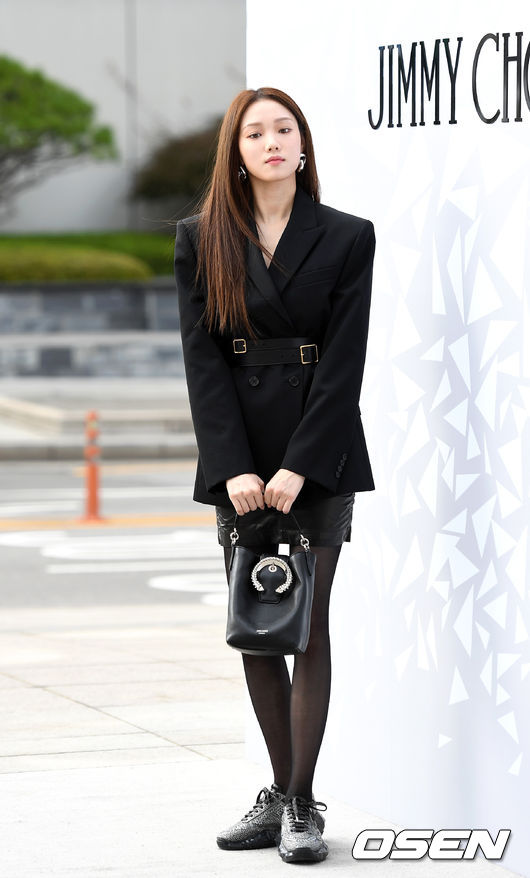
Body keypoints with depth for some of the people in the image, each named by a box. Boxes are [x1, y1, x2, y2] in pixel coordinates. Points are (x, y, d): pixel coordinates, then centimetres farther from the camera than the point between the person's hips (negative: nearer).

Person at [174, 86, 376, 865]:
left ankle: (302, 804, -2)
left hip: (319, 452, -2)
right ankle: (280, 793, 15)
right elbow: (202, 357, -1)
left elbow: (345, 361, -6)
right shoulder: (201, 240, 5)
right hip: (240, 456, 3)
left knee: (308, 624, -6)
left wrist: (299, 466, -14)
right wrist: (234, 467, -11)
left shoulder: (346, 238, 0)